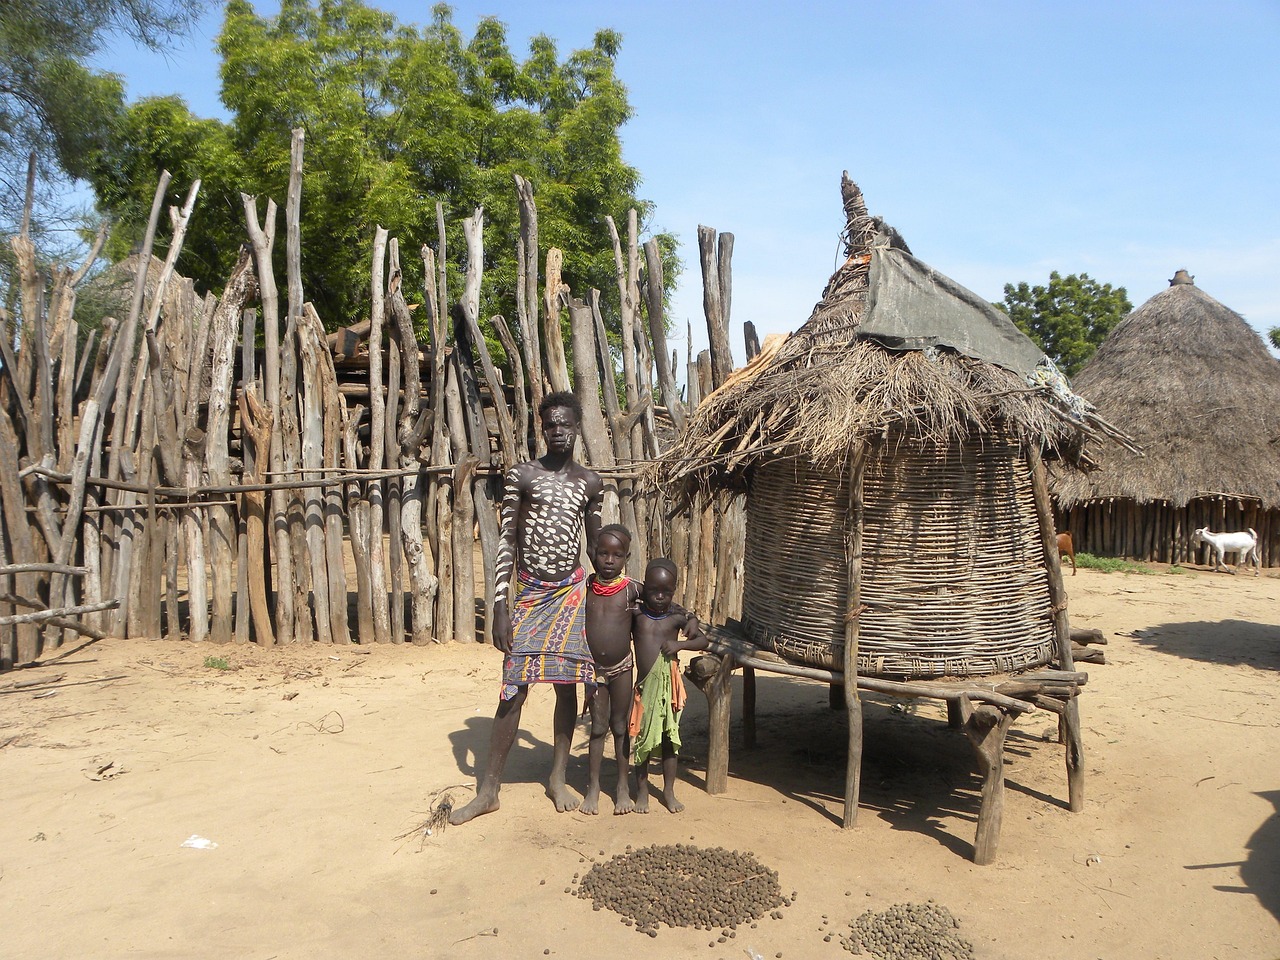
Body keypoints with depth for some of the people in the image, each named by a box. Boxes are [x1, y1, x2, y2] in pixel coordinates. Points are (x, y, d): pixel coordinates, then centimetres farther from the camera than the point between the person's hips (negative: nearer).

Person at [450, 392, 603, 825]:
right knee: (514, 689, -1)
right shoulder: (521, 475, -3)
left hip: (571, 591, 2)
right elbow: (506, 542, -5)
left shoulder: (590, 482, 5)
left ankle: (558, 779, 24)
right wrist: (500, 606, -10)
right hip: (528, 593, -2)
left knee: (566, 685, 8)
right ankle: (488, 790, 10)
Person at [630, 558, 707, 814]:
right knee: (643, 738, 8)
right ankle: (642, 791, 23)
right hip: (644, 684, 0)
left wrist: (680, 644, -16)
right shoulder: (636, 613, -5)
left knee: (669, 738, 9)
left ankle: (669, 791, 24)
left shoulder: (678, 616, -4)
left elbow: (703, 640, 0)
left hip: (668, 684, 0)